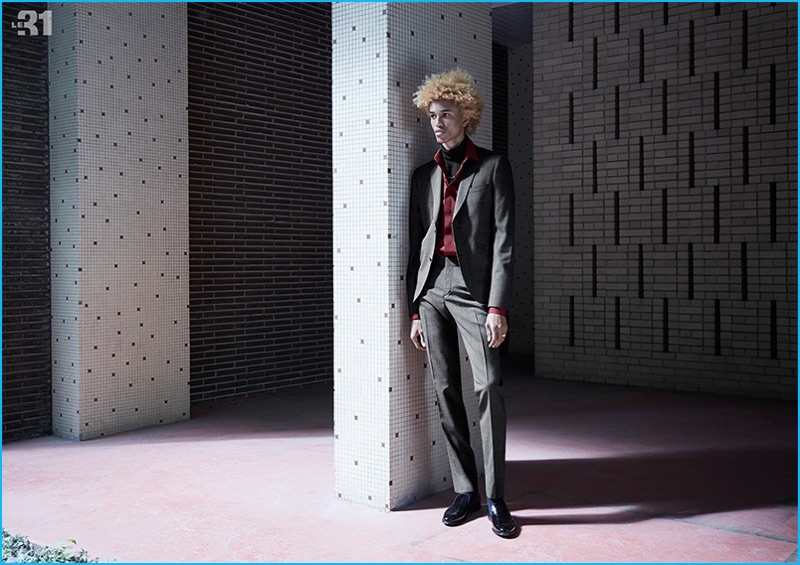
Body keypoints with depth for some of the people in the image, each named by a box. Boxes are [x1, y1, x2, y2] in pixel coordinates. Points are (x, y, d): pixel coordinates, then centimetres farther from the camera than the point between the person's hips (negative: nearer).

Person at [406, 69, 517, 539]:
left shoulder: (493, 167, 3)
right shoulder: (424, 176, 15)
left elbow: (504, 241, -5)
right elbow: (416, 245, 14)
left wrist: (498, 308, -13)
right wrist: (414, 310, 9)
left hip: (473, 288, -4)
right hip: (432, 288, 5)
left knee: (489, 386, -13)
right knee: (446, 390, 4)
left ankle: (496, 497, -3)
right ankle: (466, 490, 14)